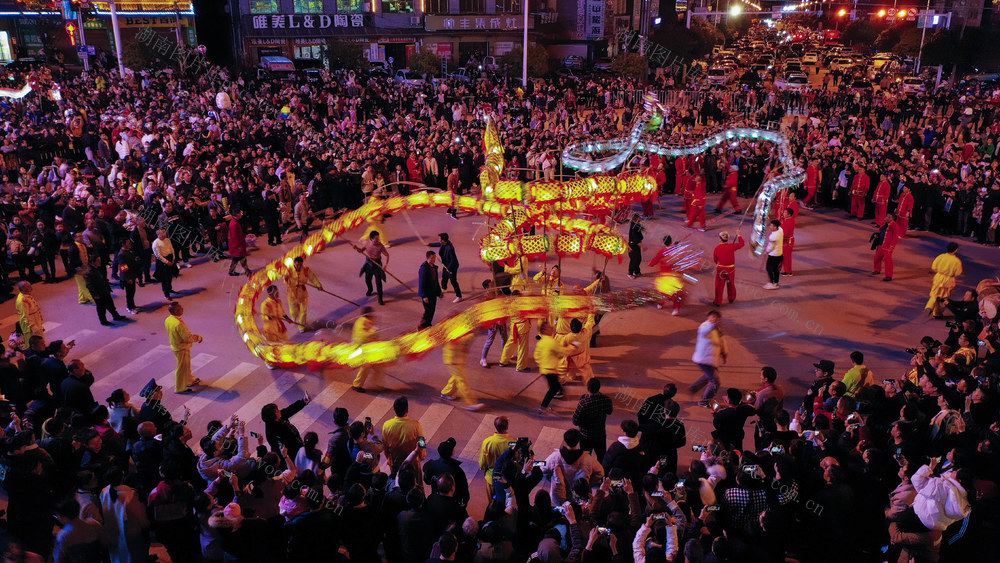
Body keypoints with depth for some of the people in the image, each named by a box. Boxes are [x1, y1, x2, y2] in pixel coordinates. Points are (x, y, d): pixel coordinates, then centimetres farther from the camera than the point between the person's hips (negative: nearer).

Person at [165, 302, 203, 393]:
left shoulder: (168, 320, -4)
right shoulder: (178, 323, -33)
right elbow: (188, 338, -28)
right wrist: (199, 338, -11)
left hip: (175, 345, 9)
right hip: (182, 348, -9)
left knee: (186, 365, 26)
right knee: (182, 367, 8)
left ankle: (190, 380, 45)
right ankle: (180, 388, 22)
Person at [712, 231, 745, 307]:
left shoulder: (717, 248, -14)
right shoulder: (731, 246, -15)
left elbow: (715, 259, -1)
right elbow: (741, 244, 0)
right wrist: (738, 236, 14)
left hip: (720, 269, -1)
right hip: (730, 269, 1)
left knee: (719, 286, 8)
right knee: (731, 284, 22)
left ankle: (718, 302, 13)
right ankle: (731, 298, 39)